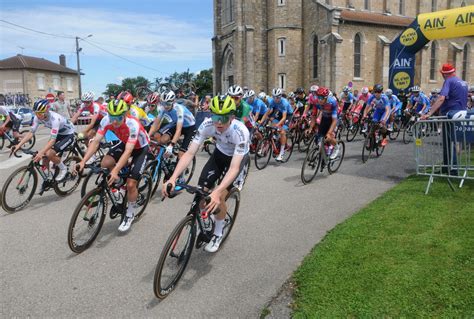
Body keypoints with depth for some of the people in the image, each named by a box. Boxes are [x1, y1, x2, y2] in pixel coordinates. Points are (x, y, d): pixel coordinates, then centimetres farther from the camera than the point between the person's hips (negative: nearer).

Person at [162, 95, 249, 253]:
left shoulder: (240, 132, -39)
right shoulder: (207, 125, -29)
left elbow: (234, 167, -44)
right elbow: (189, 153, -32)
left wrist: (217, 192, -59)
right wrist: (173, 178, -46)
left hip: (238, 157, -3)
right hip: (219, 153, 4)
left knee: (217, 198, -17)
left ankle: (218, 234, 11)